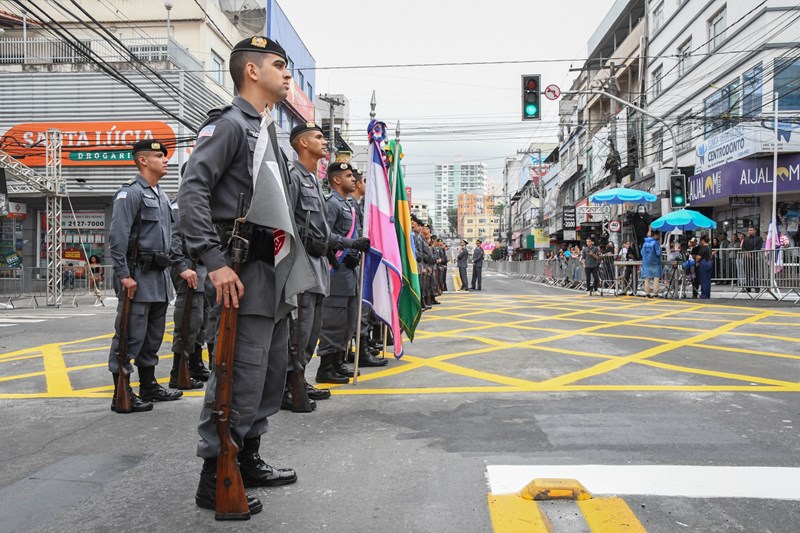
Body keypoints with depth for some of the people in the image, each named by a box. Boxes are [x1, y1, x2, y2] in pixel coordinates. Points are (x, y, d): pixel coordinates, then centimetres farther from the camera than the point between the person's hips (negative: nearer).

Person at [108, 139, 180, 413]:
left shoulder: (161, 195, 18)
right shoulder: (131, 192, -9)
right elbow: (117, 237, -16)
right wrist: (124, 275, -20)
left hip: (159, 276, 9)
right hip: (138, 276, -9)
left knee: (153, 335, 15)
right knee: (131, 336, -5)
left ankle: (149, 386, 27)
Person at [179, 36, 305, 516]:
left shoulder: (269, 133, 21)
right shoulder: (229, 123, -7)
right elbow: (193, 191, -18)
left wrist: (291, 266, 19)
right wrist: (215, 261, -24)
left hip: (275, 273, 10)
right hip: (245, 274, -10)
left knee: (272, 376, 15)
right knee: (241, 380, -6)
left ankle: (248, 461, 29)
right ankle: (215, 480, 7)